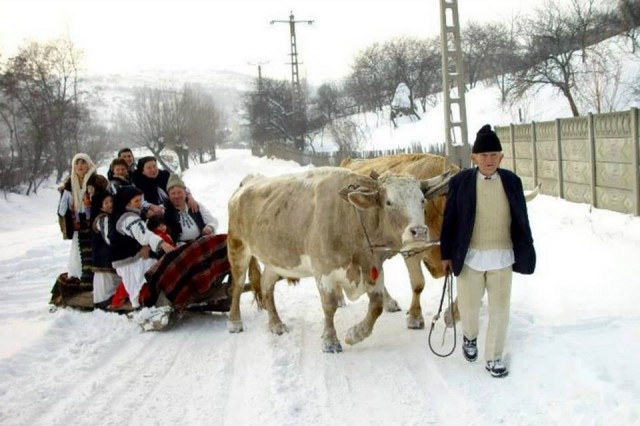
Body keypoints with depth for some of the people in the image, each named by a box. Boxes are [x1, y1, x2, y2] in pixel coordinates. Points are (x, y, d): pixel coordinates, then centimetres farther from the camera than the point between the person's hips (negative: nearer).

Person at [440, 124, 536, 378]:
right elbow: (449, 220, -1)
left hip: (502, 257, 1)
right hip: (470, 257, -1)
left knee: (500, 309, 8)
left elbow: (522, 220, 5)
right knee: (469, 305, 11)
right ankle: (470, 336, 43)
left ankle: (494, 357, 23)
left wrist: (526, 254, 5)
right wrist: (446, 253, -1)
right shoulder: (460, 182, -5)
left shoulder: (512, 181, 0)